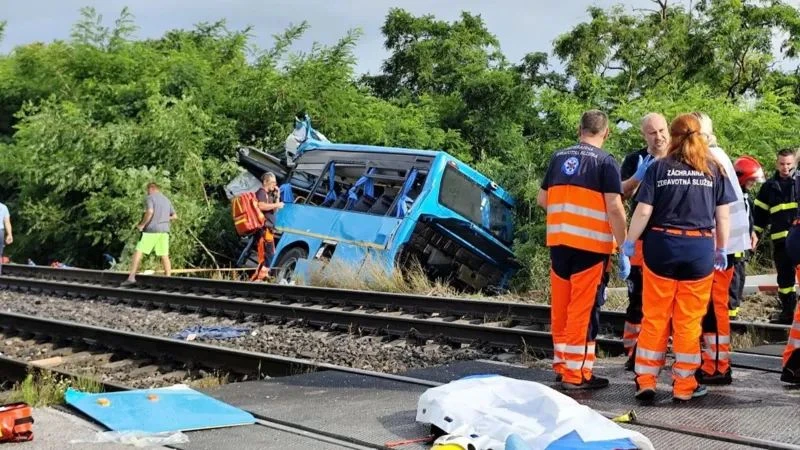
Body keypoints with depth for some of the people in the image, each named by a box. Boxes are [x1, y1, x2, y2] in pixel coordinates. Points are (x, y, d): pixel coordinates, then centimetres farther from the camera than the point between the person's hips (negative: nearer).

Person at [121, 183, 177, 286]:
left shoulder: (149, 198, -2)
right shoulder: (166, 200, 19)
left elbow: (149, 212, -19)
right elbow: (174, 216, 21)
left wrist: (142, 225, -10)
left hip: (152, 229, -6)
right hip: (164, 231, 6)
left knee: (138, 252, -4)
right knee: (164, 255, 6)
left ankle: (131, 277, -11)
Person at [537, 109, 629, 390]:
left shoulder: (559, 158, 10)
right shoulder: (605, 162, -6)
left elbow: (542, 200, 18)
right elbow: (614, 208, -14)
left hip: (558, 241, 5)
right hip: (591, 244, -5)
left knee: (561, 306, 14)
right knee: (583, 309, -1)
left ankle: (561, 365, 23)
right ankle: (576, 374, 1)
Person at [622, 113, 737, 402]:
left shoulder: (659, 168, -1)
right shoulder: (714, 169, 3)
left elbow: (643, 211, -5)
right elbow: (723, 215, 4)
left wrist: (629, 242, 6)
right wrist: (722, 249, 15)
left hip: (662, 246, 0)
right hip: (699, 249, 1)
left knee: (654, 318, 7)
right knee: (689, 321, 7)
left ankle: (645, 381, 8)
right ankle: (684, 385, 12)